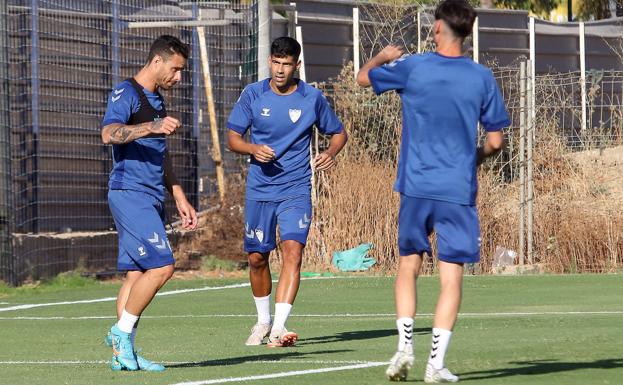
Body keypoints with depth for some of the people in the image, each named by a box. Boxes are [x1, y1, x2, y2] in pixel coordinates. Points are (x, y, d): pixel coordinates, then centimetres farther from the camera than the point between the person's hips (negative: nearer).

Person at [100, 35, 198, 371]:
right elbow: (108, 133, -25)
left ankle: (123, 353, 5)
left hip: (151, 198, 9)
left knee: (137, 273, 5)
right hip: (129, 194, -9)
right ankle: (122, 331, -7)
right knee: (161, 266, -17)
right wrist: (153, 127, -37)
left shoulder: (156, 100, 21)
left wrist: (180, 199, 27)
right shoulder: (126, 93, -7)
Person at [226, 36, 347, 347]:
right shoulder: (253, 95, 0)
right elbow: (232, 138, 5)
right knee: (257, 257, 8)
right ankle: (263, 321, 32)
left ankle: (279, 328, -26)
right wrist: (253, 149, -17)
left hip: (296, 190, -2)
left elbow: (338, 132, 11)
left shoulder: (312, 98, -2)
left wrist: (331, 153, -11)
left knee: (293, 250, -19)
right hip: (259, 190, 2)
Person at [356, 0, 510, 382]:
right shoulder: (482, 78, -3)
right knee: (451, 276, 2)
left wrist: (384, 56, 35)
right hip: (459, 191, -1)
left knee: (409, 264, 17)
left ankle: (405, 346, 4)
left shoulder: (411, 68, -4)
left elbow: (363, 76, 15)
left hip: (416, 186, 1)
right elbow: (496, 140, 0)